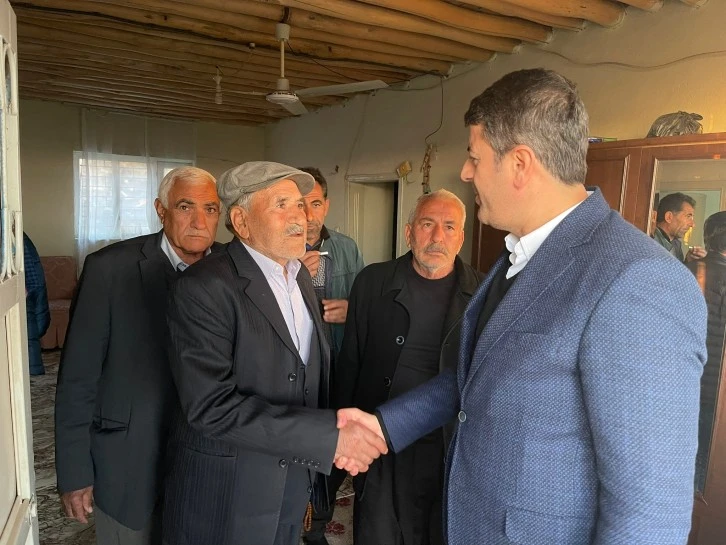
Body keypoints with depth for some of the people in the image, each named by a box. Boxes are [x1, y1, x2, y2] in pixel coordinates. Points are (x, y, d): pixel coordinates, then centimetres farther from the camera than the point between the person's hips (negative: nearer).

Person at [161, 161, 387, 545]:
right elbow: (211, 406, -26)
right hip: (226, 496, -6)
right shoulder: (202, 289, -20)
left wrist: (336, 437, -3)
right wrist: (329, 435, -27)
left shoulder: (300, 276, 5)